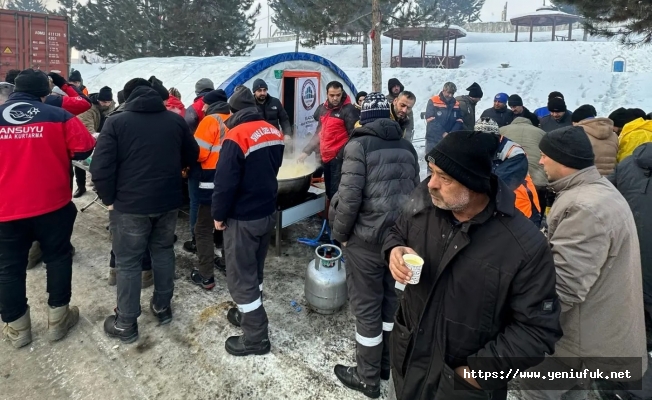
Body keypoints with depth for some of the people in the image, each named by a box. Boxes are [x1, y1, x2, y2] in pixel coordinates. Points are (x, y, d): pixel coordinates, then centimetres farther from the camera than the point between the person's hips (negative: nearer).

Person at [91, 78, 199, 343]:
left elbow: (100, 167, -14)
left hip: (130, 204, -3)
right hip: (168, 201, 4)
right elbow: (191, 156, 15)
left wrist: (109, 199, -1)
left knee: (127, 262, 7)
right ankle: (163, 307, 31)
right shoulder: (176, 120, 3)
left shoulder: (116, 122, -8)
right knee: (163, 251, 20)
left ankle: (126, 324, 16)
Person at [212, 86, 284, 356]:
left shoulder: (236, 137, -20)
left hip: (243, 218, -8)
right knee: (254, 269, 22)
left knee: (240, 276, 4)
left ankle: (256, 337, 12)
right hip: (268, 212, 8)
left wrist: (219, 215, -7)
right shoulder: (274, 133, 4)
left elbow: (225, 182, -20)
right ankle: (248, 314, 40)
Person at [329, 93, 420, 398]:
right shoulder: (407, 147, 8)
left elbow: (349, 196, -18)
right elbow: (415, 191, 14)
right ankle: (386, 363, 37)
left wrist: (340, 232, -3)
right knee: (391, 299, 20)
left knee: (366, 307, 6)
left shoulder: (359, 145, -12)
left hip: (366, 238, -6)